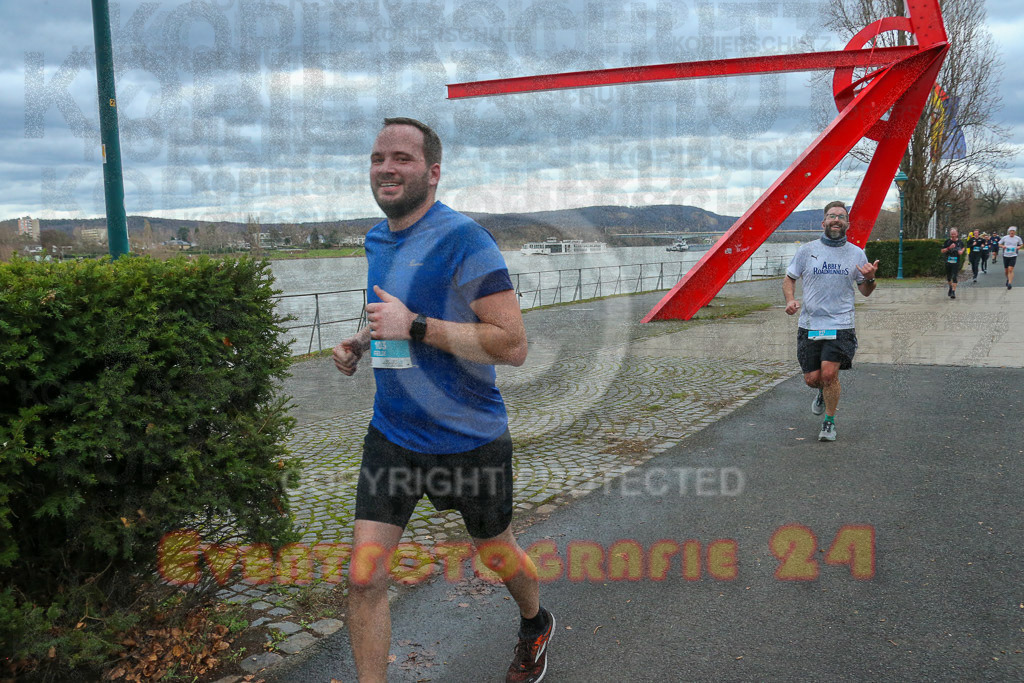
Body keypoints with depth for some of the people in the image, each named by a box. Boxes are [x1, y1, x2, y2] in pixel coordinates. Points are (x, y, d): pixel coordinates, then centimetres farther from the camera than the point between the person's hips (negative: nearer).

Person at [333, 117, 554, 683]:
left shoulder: (461, 238, -19)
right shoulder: (377, 239, 6)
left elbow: (513, 346, -24)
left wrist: (414, 325, -27)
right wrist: (360, 342, 4)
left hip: (469, 440, -5)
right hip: (391, 435, 5)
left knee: (496, 551, 20)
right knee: (363, 577, -3)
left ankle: (535, 626, 52)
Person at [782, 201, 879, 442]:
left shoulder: (856, 253, 6)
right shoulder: (807, 250, 3)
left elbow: (865, 291, 13)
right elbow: (789, 278, 13)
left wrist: (870, 278, -10)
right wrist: (790, 300, -7)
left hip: (841, 325, -1)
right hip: (809, 325, 1)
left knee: (829, 373, -16)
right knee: (812, 379, 3)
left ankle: (829, 422, 7)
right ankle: (823, 393, 42)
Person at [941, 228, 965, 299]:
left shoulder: (960, 242, 3)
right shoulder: (947, 242, -1)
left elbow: (963, 248, 22)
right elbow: (942, 251, -1)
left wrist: (961, 251, 0)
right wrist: (949, 248, -16)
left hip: (956, 262, -1)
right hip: (948, 262, 1)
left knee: (954, 277, -11)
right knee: (948, 277, 12)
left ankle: (953, 292, -11)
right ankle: (951, 287, 40)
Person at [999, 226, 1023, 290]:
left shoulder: (1018, 238, 1)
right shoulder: (1005, 238, 1)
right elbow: (999, 244, 11)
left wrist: (1019, 247, -5)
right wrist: (1003, 246, -10)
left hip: (1013, 256, -2)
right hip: (1005, 255, 2)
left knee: (1010, 270, -14)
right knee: (1006, 270, 10)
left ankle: (1010, 283, -14)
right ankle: (1008, 279, 38)